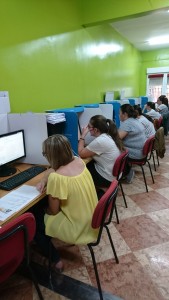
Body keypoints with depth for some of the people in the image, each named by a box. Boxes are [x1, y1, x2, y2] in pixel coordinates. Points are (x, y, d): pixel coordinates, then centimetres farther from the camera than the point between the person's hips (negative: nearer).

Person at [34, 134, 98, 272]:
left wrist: (44, 210, 5)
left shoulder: (56, 178, -29)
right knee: (44, 210, 25)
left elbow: (53, 211, -16)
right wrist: (44, 180, -3)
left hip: (79, 229, -7)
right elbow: (54, 168, 12)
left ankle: (56, 260, 22)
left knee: (35, 220, 13)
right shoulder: (79, 161, -7)